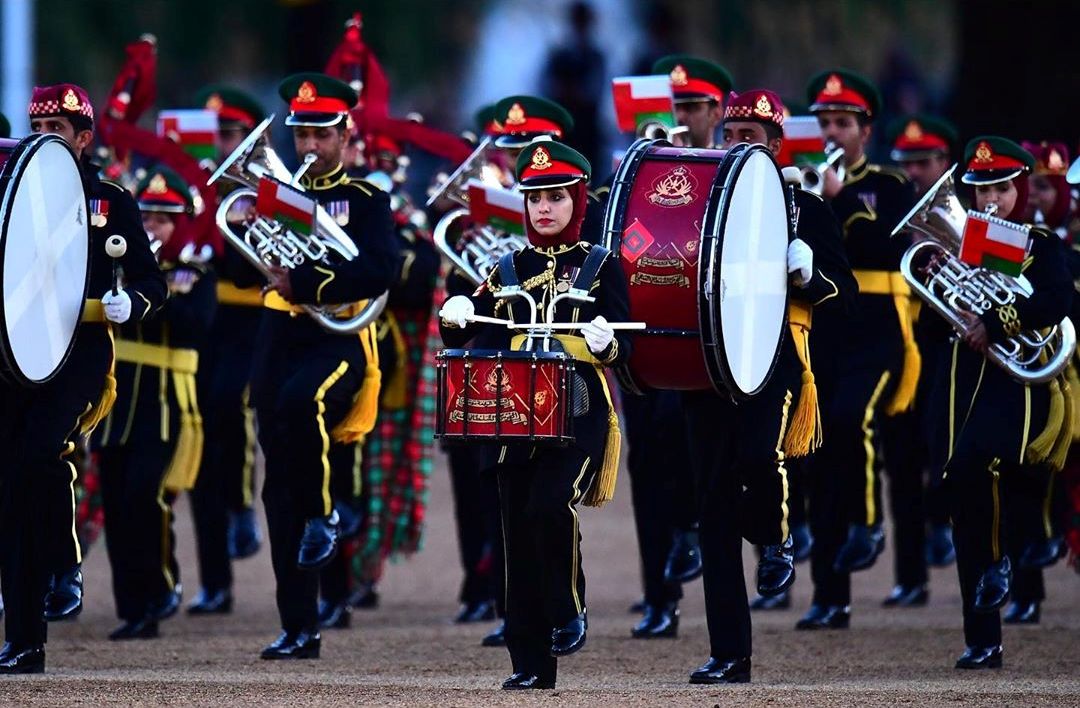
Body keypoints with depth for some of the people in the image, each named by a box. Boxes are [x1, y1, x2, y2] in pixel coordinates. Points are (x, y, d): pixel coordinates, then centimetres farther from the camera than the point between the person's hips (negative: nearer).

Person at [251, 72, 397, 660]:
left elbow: (379, 273, -15)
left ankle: (322, 511, -14)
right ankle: (299, 628, 6)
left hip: (339, 342, -5)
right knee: (281, 492, 1)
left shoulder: (365, 199, 0)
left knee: (299, 401, -39)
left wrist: (302, 283, -23)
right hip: (279, 344, 5)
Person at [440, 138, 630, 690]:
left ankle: (568, 614, -3)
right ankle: (531, 665, 6)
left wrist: (605, 343, -21)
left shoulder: (601, 267, 4)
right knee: (520, 537, 1)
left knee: (550, 505, -26)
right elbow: (466, 344, 10)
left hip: (580, 413, -4)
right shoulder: (508, 269, 12)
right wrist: (455, 319, -11)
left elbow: (624, 350, 1)